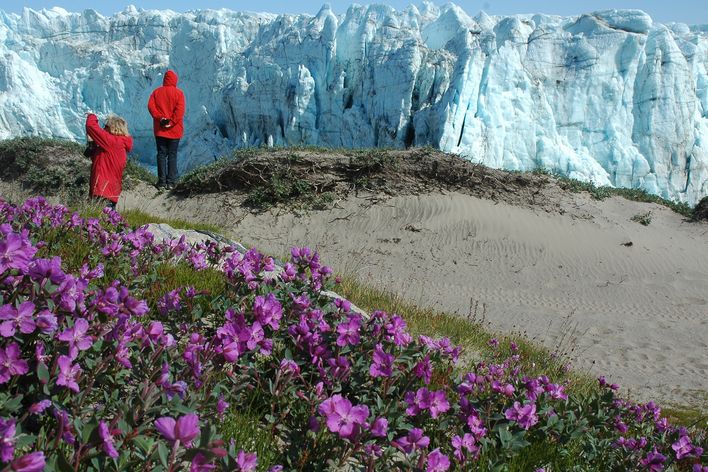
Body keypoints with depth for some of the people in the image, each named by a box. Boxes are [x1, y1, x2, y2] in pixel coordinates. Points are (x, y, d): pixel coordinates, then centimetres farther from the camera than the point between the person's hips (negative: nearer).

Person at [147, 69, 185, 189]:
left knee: (161, 154, 6)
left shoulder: (156, 92, 4)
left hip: (159, 130, 2)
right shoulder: (178, 93, -5)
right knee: (172, 155, 3)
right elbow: (180, 110, -15)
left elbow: (151, 106, -6)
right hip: (174, 130, -2)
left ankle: (162, 182, 3)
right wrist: (172, 122, -13)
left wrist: (160, 118, -10)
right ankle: (171, 182, 1)